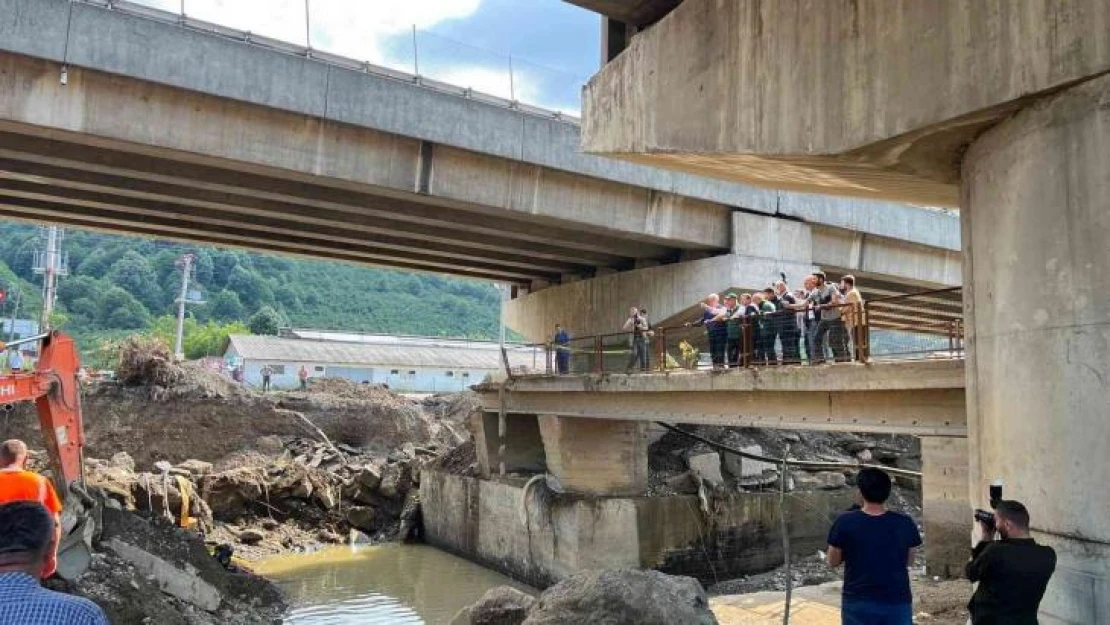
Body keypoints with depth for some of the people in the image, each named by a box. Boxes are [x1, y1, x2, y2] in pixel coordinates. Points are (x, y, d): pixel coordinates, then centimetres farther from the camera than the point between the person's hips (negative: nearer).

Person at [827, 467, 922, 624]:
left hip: (858, 603, -1)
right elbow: (908, 561, 9)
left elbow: (833, 562, 0)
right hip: (897, 603, 1)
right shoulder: (904, 523, -7)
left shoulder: (845, 523, -12)